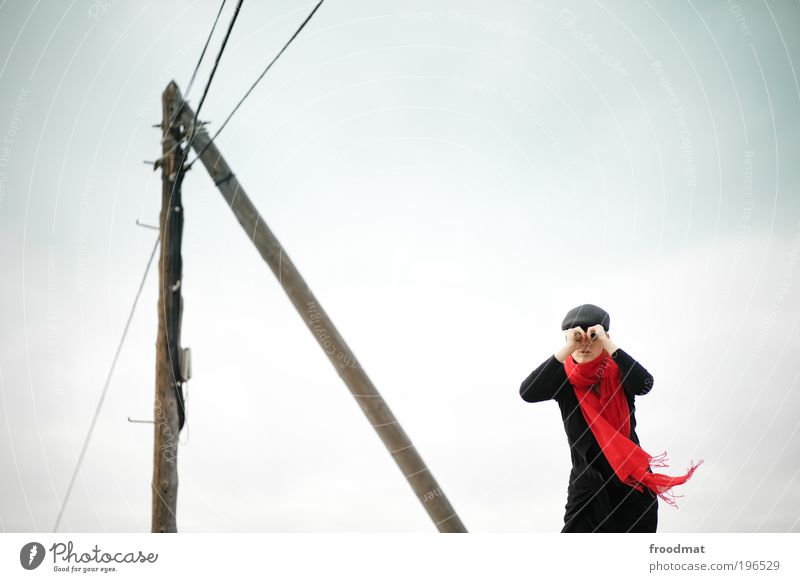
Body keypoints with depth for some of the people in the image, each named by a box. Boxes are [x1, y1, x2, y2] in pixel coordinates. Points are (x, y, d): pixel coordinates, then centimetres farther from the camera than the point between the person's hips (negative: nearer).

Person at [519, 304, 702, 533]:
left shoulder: (619, 372, -3)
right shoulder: (564, 379, -5)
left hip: (632, 480, 1)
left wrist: (608, 343, -26)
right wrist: (568, 348, -25)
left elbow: (644, 384, -25)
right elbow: (528, 392, -23)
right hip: (587, 482, -1)